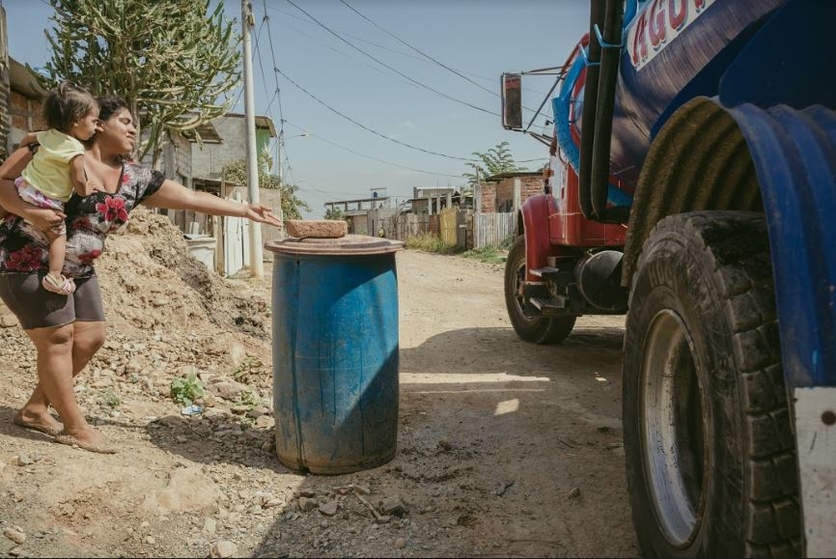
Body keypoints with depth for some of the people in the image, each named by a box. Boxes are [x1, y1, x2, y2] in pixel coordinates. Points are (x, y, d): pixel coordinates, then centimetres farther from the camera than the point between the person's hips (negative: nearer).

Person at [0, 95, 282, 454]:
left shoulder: (134, 179, 2)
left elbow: (192, 198, 0)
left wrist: (245, 210, -4)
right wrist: (30, 212, -32)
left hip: (75, 271, 8)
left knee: (90, 338, 6)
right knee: (58, 338, -6)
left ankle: (35, 409, 24)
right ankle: (75, 428, 5)